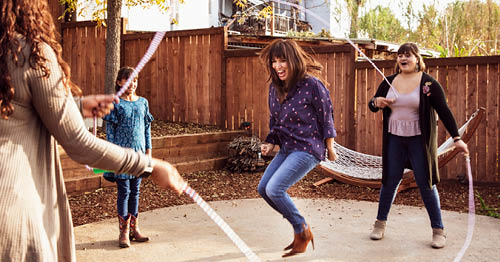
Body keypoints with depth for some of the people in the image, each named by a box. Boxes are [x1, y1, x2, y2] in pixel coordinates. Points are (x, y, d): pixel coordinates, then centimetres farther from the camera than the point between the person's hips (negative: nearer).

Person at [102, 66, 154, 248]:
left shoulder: (143, 102, 8)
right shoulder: (115, 104, -4)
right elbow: (110, 130, -5)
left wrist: (148, 149, 8)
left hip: (139, 151, 4)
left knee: (135, 191, 10)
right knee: (124, 190, -1)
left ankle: (134, 228, 19)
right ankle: (124, 231, 9)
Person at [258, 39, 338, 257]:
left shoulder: (311, 84, -16)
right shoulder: (274, 87, 4)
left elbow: (326, 115, -9)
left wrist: (330, 148, -3)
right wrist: (270, 143, 1)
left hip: (308, 149, -8)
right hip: (287, 148, 9)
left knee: (274, 189, -17)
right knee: (263, 189, 9)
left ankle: (303, 231, 8)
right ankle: (299, 227, 25)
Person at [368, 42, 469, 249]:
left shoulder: (428, 83, -5)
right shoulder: (389, 82, 5)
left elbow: (444, 111, -6)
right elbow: (372, 105, 11)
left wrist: (456, 138, -12)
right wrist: (376, 102, -13)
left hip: (419, 139, -3)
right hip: (394, 139, 3)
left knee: (425, 183, 1)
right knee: (390, 181, 8)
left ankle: (438, 230, 14)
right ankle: (380, 223, 23)